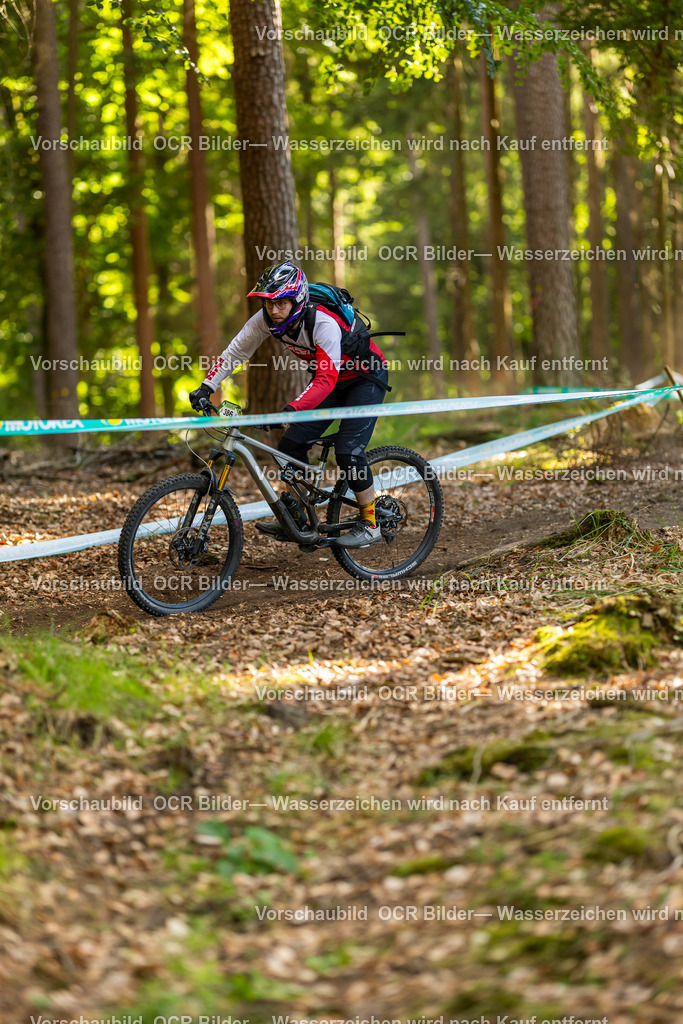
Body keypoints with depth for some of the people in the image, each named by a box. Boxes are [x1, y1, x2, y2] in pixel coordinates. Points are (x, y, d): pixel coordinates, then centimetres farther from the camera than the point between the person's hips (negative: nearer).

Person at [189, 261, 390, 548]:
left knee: (348, 450, -21)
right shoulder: (265, 320, -17)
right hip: (328, 377, 7)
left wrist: (291, 410, -56)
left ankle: (370, 524, -5)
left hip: (366, 377, -7)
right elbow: (234, 352, -9)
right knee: (291, 445, -4)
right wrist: (206, 387, -22)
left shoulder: (323, 323, -36)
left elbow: (326, 379, -44)